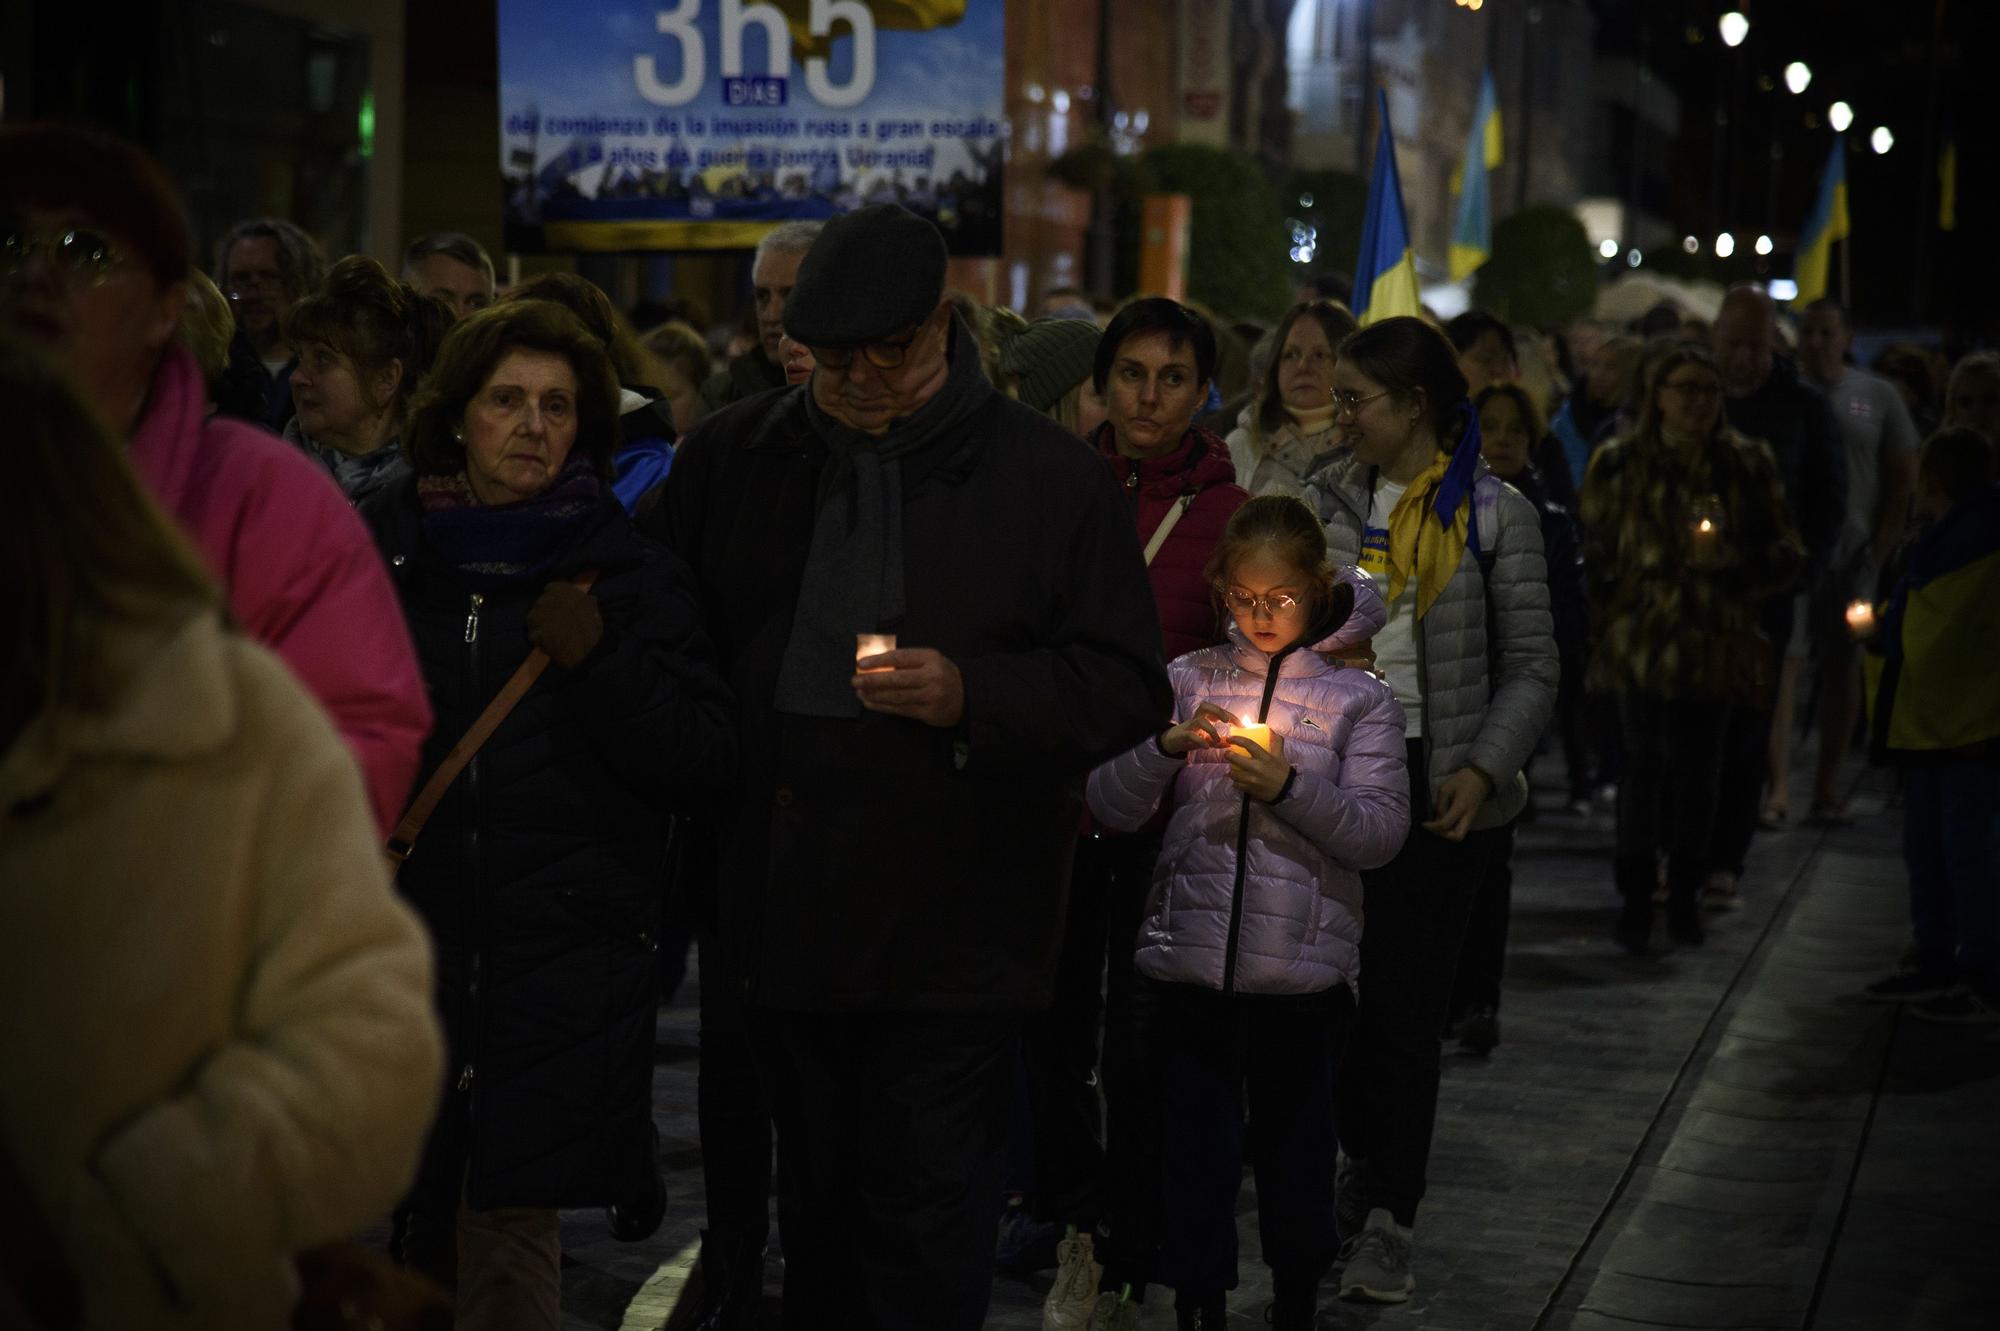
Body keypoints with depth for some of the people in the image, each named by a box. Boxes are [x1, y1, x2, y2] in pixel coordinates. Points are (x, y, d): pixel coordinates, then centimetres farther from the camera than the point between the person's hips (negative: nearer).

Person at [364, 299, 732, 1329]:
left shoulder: (628, 575, 4)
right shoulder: (380, 549, 9)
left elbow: (699, 758, -3)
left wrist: (599, 659, -15)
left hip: (563, 958, -2)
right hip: (406, 933, 2)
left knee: (508, 1223, -6)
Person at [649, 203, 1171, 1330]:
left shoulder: (1050, 476, -2)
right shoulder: (733, 460, 8)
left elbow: (1129, 688, -3)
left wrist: (972, 695, -18)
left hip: (951, 936, -4)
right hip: (781, 918, 4)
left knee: (928, 1229, -4)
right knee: (816, 1205, 17)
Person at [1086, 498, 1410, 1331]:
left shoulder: (1358, 700, 4)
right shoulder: (1189, 681, 7)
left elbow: (1382, 834, -5)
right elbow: (1111, 808, 3)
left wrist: (1288, 786, -18)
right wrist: (1167, 744, -14)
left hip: (1304, 973, -1)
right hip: (1186, 966, 1)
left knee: (1296, 1149, 9)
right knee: (1191, 1152, 3)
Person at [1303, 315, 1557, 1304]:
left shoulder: (1493, 515, -2)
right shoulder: (1325, 501, 7)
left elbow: (1529, 669, -1)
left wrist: (1481, 770, -14)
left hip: (1432, 783, -3)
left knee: (1406, 999, -2)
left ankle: (1388, 1223, 5)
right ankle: (1366, 1160, 27)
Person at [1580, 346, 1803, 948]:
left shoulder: (1747, 464, 6)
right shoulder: (1619, 464, 4)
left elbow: (1786, 554, 8)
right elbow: (1597, 555, 8)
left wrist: (1733, 561, -11)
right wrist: (1603, 632, 3)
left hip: (1715, 643, 1)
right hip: (1641, 642, -1)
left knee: (1700, 769, 3)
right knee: (1644, 764, -5)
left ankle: (1686, 894, 17)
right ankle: (1636, 895, 5)